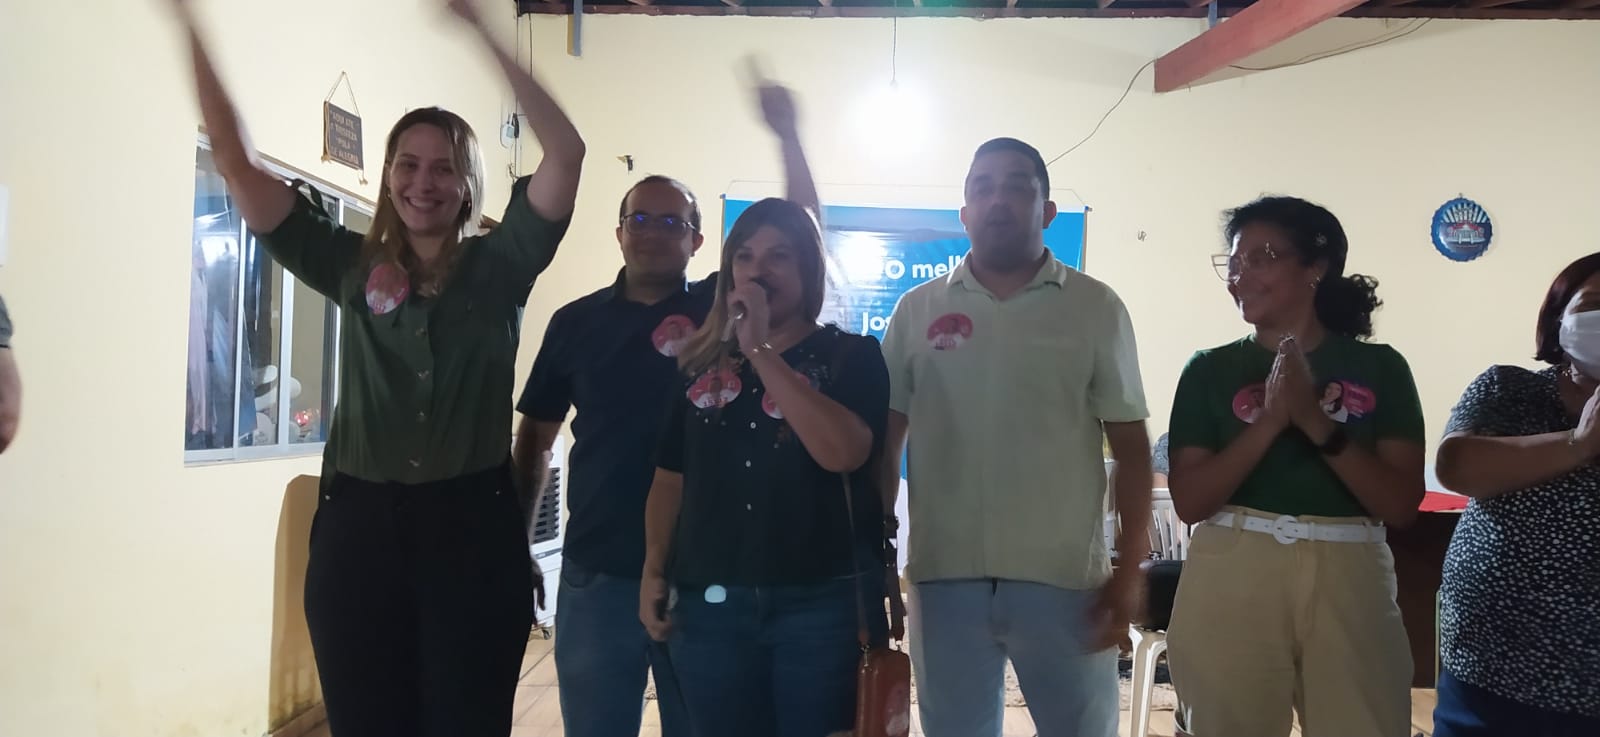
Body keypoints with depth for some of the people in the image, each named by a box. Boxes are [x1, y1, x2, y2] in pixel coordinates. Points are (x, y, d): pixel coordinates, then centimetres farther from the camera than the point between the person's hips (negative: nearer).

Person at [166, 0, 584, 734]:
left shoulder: (499, 265, 2)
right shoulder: (352, 264, 7)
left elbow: (566, 150, -10)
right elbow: (236, 162, 5)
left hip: (472, 523, -2)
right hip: (359, 522, 2)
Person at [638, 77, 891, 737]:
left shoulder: (851, 355, -1)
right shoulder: (702, 364, 9)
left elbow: (841, 452, -19)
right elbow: (671, 479, 13)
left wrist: (763, 350, -17)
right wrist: (654, 573, 5)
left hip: (822, 603, -3)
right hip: (709, 604, 3)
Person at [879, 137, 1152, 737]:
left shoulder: (1096, 307, 3)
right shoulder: (917, 311, 6)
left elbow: (1131, 446, 3)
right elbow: (883, 446, 8)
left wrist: (1131, 567, -3)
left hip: (1064, 578, -1)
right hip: (944, 578, 1)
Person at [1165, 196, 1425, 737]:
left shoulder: (1379, 367, 5)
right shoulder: (1210, 370, 4)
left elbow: (1400, 505, -3)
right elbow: (1190, 502, -4)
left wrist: (1315, 420, -14)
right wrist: (1271, 419, -14)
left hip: (1348, 581, 0)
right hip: (1231, 581, 0)